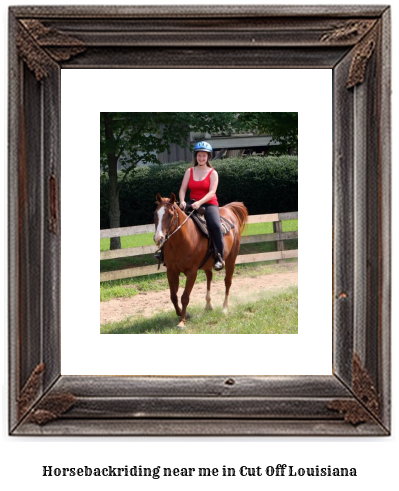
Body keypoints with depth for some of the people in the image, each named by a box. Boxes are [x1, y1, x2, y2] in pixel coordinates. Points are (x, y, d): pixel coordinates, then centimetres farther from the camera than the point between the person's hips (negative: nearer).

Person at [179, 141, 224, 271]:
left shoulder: (212, 173, 1)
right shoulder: (189, 171, 11)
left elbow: (211, 192, -11)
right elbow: (183, 189, 4)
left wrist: (200, 202, -28)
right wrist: (182, 201, -18)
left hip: (209, 204, -4)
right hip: (193, 205, 4)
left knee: (215, 225, -32)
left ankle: (219, 257, -25)